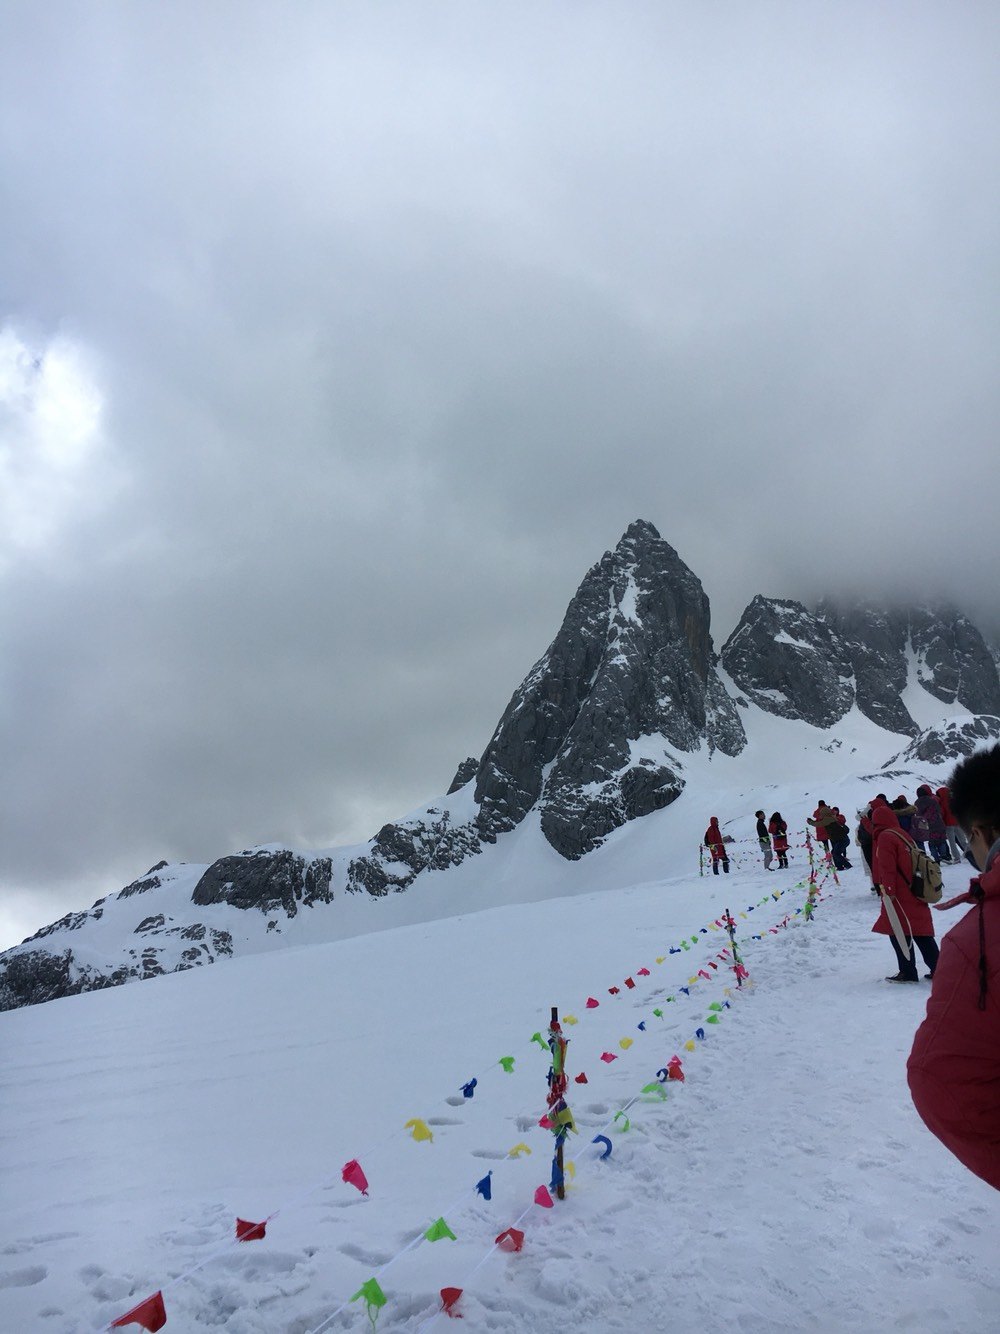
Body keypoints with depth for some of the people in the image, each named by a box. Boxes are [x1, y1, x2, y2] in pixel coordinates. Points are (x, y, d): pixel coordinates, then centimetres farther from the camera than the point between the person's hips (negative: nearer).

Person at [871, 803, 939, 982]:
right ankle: (937, 969, 14)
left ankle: (908, 972, 2)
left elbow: (887, 868, -19)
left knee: (898, 933, -1)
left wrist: (888, 889, -17)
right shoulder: (904, 836, 17)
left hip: (898, 896, -9)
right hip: (915, 892, 9)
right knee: (921, 933, 12)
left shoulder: (885, 837, -12)